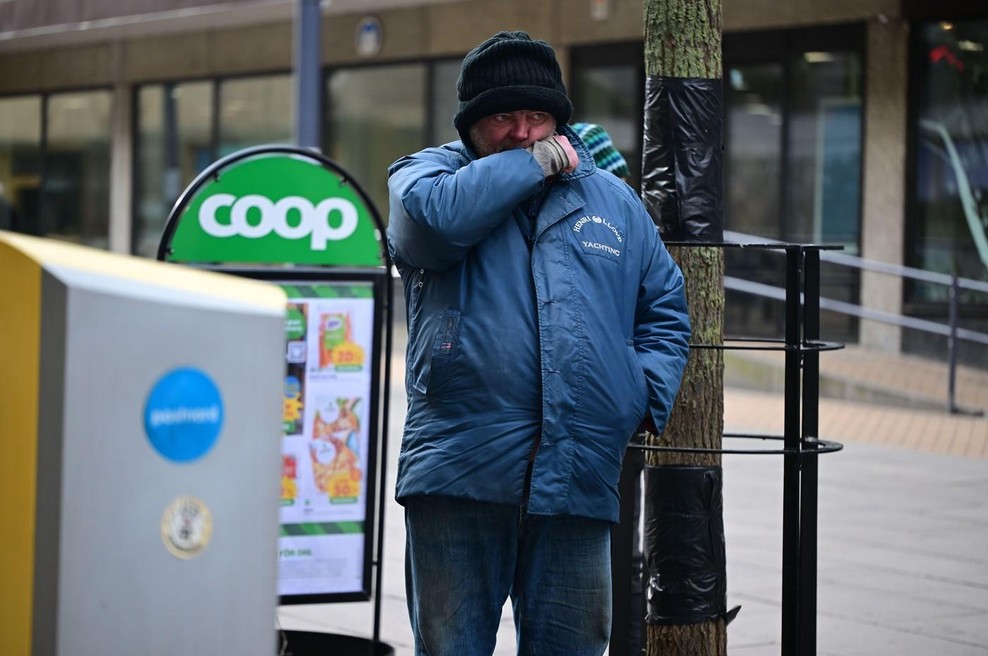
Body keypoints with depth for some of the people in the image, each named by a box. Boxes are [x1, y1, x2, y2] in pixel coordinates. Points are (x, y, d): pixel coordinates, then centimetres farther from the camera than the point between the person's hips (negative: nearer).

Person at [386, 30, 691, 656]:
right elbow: (435, 215, -16)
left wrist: (648, 398, 6)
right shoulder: (429, 173, 10)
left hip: (578, 475, 3)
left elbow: (666, 310, 24)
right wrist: (533, 164, -5)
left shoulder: (614, 200, 19)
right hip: (461, 462, -3)